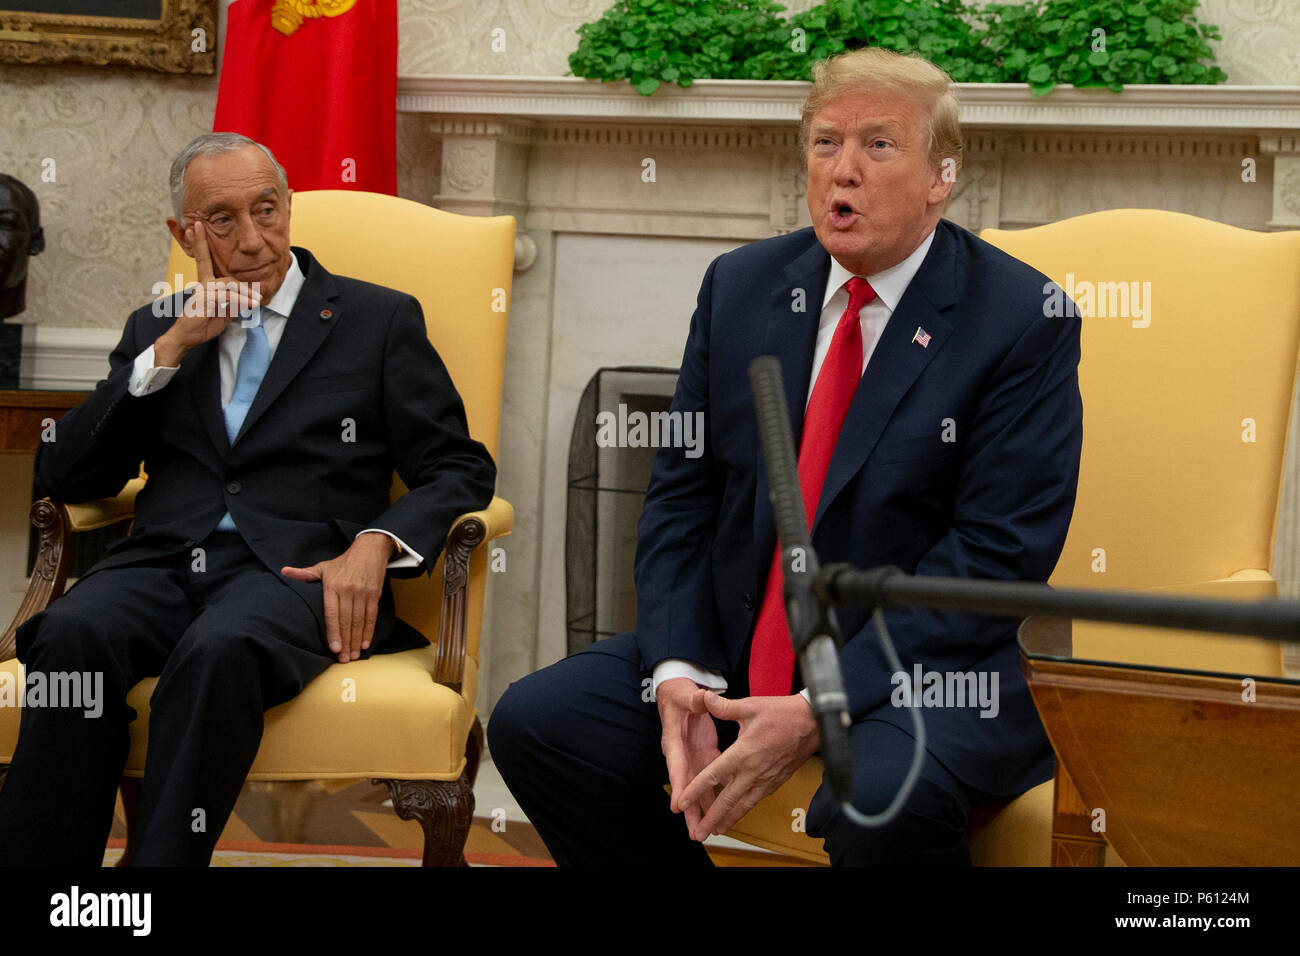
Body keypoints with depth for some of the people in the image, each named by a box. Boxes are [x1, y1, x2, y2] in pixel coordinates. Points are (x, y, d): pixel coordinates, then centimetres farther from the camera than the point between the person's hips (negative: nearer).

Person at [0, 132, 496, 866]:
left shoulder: (381, 320, 15)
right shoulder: (158, 329, 23)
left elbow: (460, 471, 9)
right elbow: (66, 479, 12)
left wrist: (375, 545, -12)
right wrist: (172, 347, 2)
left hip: (294, 568, -2)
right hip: (164, 560, 3)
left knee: (221, 649, -38)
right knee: (72, 636, -32)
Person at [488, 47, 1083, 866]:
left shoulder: (1023, 321, -9)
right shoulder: (740, 286, 8)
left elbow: (996, 553, -15)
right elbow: (681, 496, 7)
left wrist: (817, 712, -22)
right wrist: (679, 672, -11)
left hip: (930, 670, -5)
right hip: (736, 648, 6)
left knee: (883, 796, -36)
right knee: (533, 722, -9)